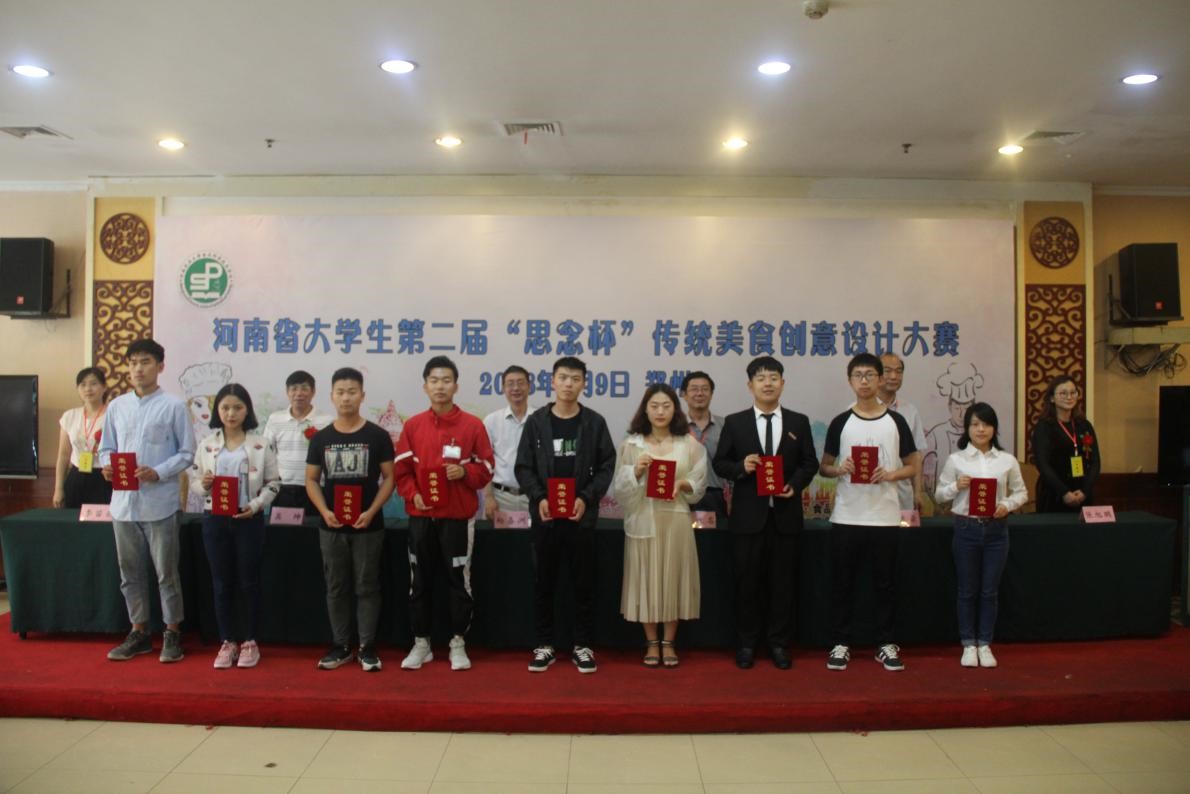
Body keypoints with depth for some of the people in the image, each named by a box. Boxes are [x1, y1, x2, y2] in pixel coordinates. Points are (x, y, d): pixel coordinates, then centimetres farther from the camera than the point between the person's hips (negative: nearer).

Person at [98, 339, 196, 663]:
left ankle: (172, 633, 16)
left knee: (166, 572, 4)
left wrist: (157, 473, -18)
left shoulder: (174, 406, -4)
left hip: (159, 502, -5)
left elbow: (187, 453, -4)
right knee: (130, 572, 13)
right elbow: (106, 448, 14)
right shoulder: (116, 406, 9)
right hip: (123, 501, 5)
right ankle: (139, 631, 26)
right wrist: (107, 465, -7)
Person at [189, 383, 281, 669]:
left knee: (249, 582, 5)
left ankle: (250, 642, 18)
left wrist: (256, 505, -15)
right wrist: (203, 485, -14)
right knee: (221, 583, 9)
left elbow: (273, 482, -1)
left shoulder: (262, 444, -3)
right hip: (215, 519, 2)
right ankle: (227, 643, 21)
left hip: (249, 519, -2)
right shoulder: (206, 444, 4)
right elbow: (193, 482, 8)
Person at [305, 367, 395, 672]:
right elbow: (311, 480, 8)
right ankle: (341, 646, 22)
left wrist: (372, 511, -14)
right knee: (336, 587, 10)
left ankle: (367, 647, 13)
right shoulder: (321, 438, 5)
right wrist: (324, 511, -9)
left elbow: (389, 478, -1)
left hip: (368, 526, -3)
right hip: (331, 527, 3)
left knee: (367, 587, 4)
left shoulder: (377, 435, -2)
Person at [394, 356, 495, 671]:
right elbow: (401, 470, 7)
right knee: (420, 580, 9)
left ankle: (458, 643, 18)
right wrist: (413, 494, -9)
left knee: (459, 580, 4)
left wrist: (465, 472, -17)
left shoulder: (473, 425, -2)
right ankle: (421, 643, 22)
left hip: (459, 516, -2)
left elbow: (486, 468, 2)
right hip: (420, 516, 2)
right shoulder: (412, 425, 4)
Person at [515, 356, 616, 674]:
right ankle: (545, 646, 20)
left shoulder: (594, 422, 3)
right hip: (544, 514, 1)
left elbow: (606, 466, 1)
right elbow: (524, 467, 2)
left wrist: (587, 498, -13)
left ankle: (582, 646, 18)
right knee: (543, 582, 7)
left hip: (581, 514, 0)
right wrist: (539, 498, -13)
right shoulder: (536, 421, 4)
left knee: (584, 582, 6)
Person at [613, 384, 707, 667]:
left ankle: (668, 643, 21)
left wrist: (682, 485, -15)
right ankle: (652, 643, 20)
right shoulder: (631, 444, 3)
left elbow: (700, 484, 4)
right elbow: (619, 487, 2)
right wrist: (636, 471, -15)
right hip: (643, 519, 0)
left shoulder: (689, 443, 3)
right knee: (646, 579, 4)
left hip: (676, 519, 0)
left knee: (673, 578, 6)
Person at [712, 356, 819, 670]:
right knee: (747, 581, 6)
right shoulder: (735, 422, 3)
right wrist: (741, 467, -15)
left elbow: (810, 463, 8)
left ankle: (779, 643, 21)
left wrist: (795, 484, -9)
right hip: (748, 514, -1)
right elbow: (720, 463, 4)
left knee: (782, 582, 7)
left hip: (785, 513, 1)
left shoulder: (799, 422, 7)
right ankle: (746, 643, 19)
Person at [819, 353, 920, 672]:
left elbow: (913, 466, 8)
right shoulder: (840, 422, 3)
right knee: (842, 583, 5)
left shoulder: (896, 421, 4)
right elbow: (823, 467, 8)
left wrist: (890, 475, -11)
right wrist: (840, 469, -13)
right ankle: (841, 644, 16)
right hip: (846, 517, 0)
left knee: (885, 583, 8)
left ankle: (886, 644, 21)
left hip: (885, 517, 0)